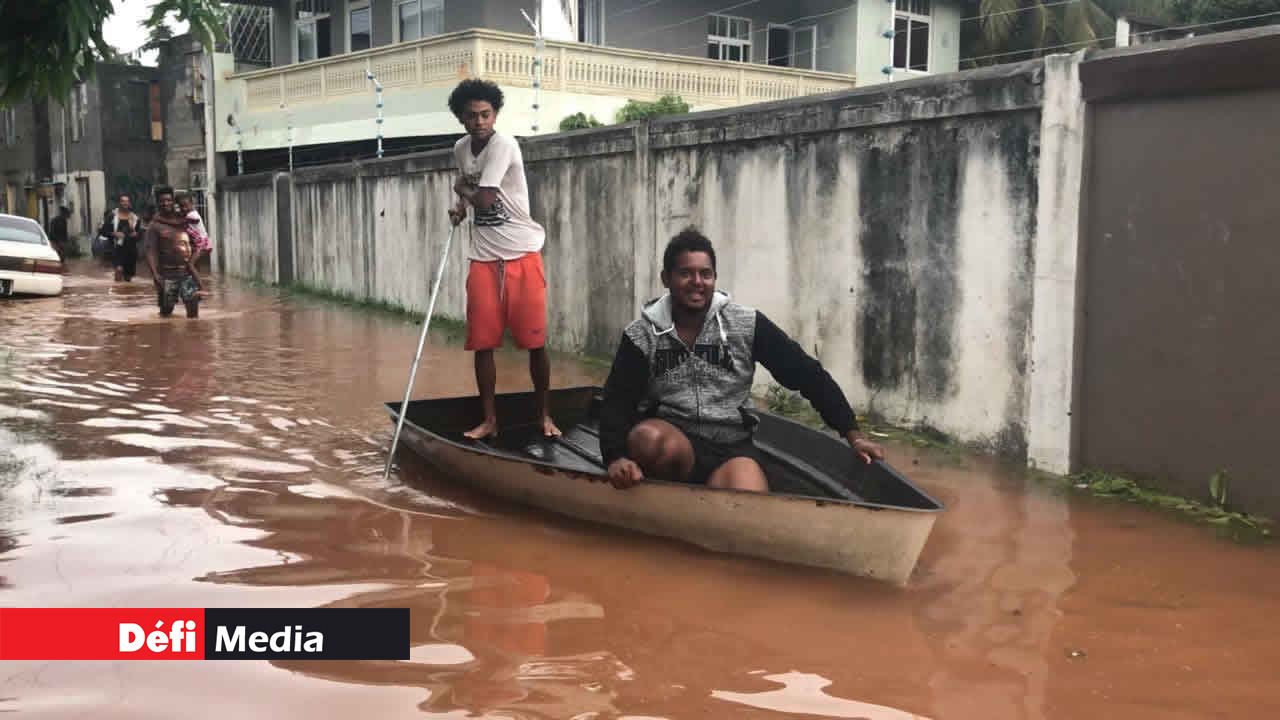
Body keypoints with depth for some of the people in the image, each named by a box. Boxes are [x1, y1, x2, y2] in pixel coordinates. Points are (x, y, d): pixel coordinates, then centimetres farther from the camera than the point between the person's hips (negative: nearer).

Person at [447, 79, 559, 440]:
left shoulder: (504, 146, -14)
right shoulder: (461, 149, 9)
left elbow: (484, 199, -21)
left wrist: (461, 190, 0)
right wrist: (461, 206, 7)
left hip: (522, 254, -6)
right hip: (483, 258, 6)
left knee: (535, 341, -2)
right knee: (482, 342, 3)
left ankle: (545, 416, 13)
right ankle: (489, 419, 15)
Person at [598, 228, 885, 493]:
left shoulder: (746, 325, 0)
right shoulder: (641, 336, 0)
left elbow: (807, 374, 3)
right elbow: (617, 402, -7)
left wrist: (852, 433, -2)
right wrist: (616, 457, -26)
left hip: (730, 449, -1)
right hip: (668, 441, 1)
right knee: (648, 438, -35)